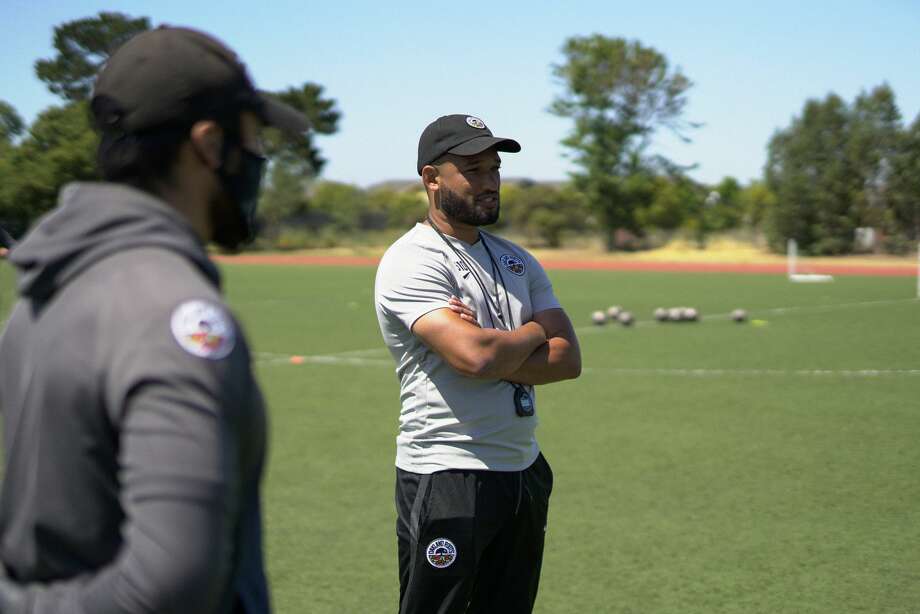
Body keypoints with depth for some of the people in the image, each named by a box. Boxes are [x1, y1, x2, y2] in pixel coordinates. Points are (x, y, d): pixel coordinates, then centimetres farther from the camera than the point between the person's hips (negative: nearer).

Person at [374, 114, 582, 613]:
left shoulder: (517, 261, 13)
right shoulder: (411, 262, -11)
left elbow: (569, 359, 2)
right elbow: (475, 356, -25)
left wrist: (493, 348, -14)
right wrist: (535, 333, -5)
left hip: (525, 474, 8)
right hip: (445, 478, -7)